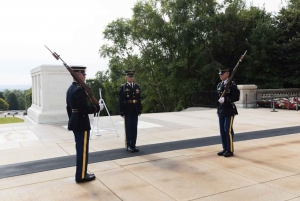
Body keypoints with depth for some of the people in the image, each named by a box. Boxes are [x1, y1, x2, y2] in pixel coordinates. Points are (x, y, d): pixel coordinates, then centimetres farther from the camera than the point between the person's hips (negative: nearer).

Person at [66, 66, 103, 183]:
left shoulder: (70, 89, 11)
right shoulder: (80, 89, -19)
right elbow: (84, 109, -24)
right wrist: (98, 107, -12)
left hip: (75, 122, 10)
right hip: (82, 123, -10)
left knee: (80, 149, 17)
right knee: (83, 150, 0)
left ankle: (80, 173, 27)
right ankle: (81, 176, 10)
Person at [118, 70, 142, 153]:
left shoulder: (137, 87, 11)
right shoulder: (123, 87, -2)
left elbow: (139, 100, 12)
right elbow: (120, 101, -6)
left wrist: (139, 110, 7)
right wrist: (122, 112, -11)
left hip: (135, 112, 4)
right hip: (127, 112, -4)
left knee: (134, 128, 8)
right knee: (128, 129, 3)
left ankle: (133, 145, 17)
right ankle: (128, 146, 12)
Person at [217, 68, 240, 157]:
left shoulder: (232, 84, -8)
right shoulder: (219, 85, 13)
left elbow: (236, 97, -15)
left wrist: (225, 99, -22)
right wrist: (219, 100, 8)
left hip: (229, 111, -7)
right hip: (221, 110, 7)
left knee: (228, 130, -4)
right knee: (222, 130, 9)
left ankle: (230, 150, 6)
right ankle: (225, 149, 20)